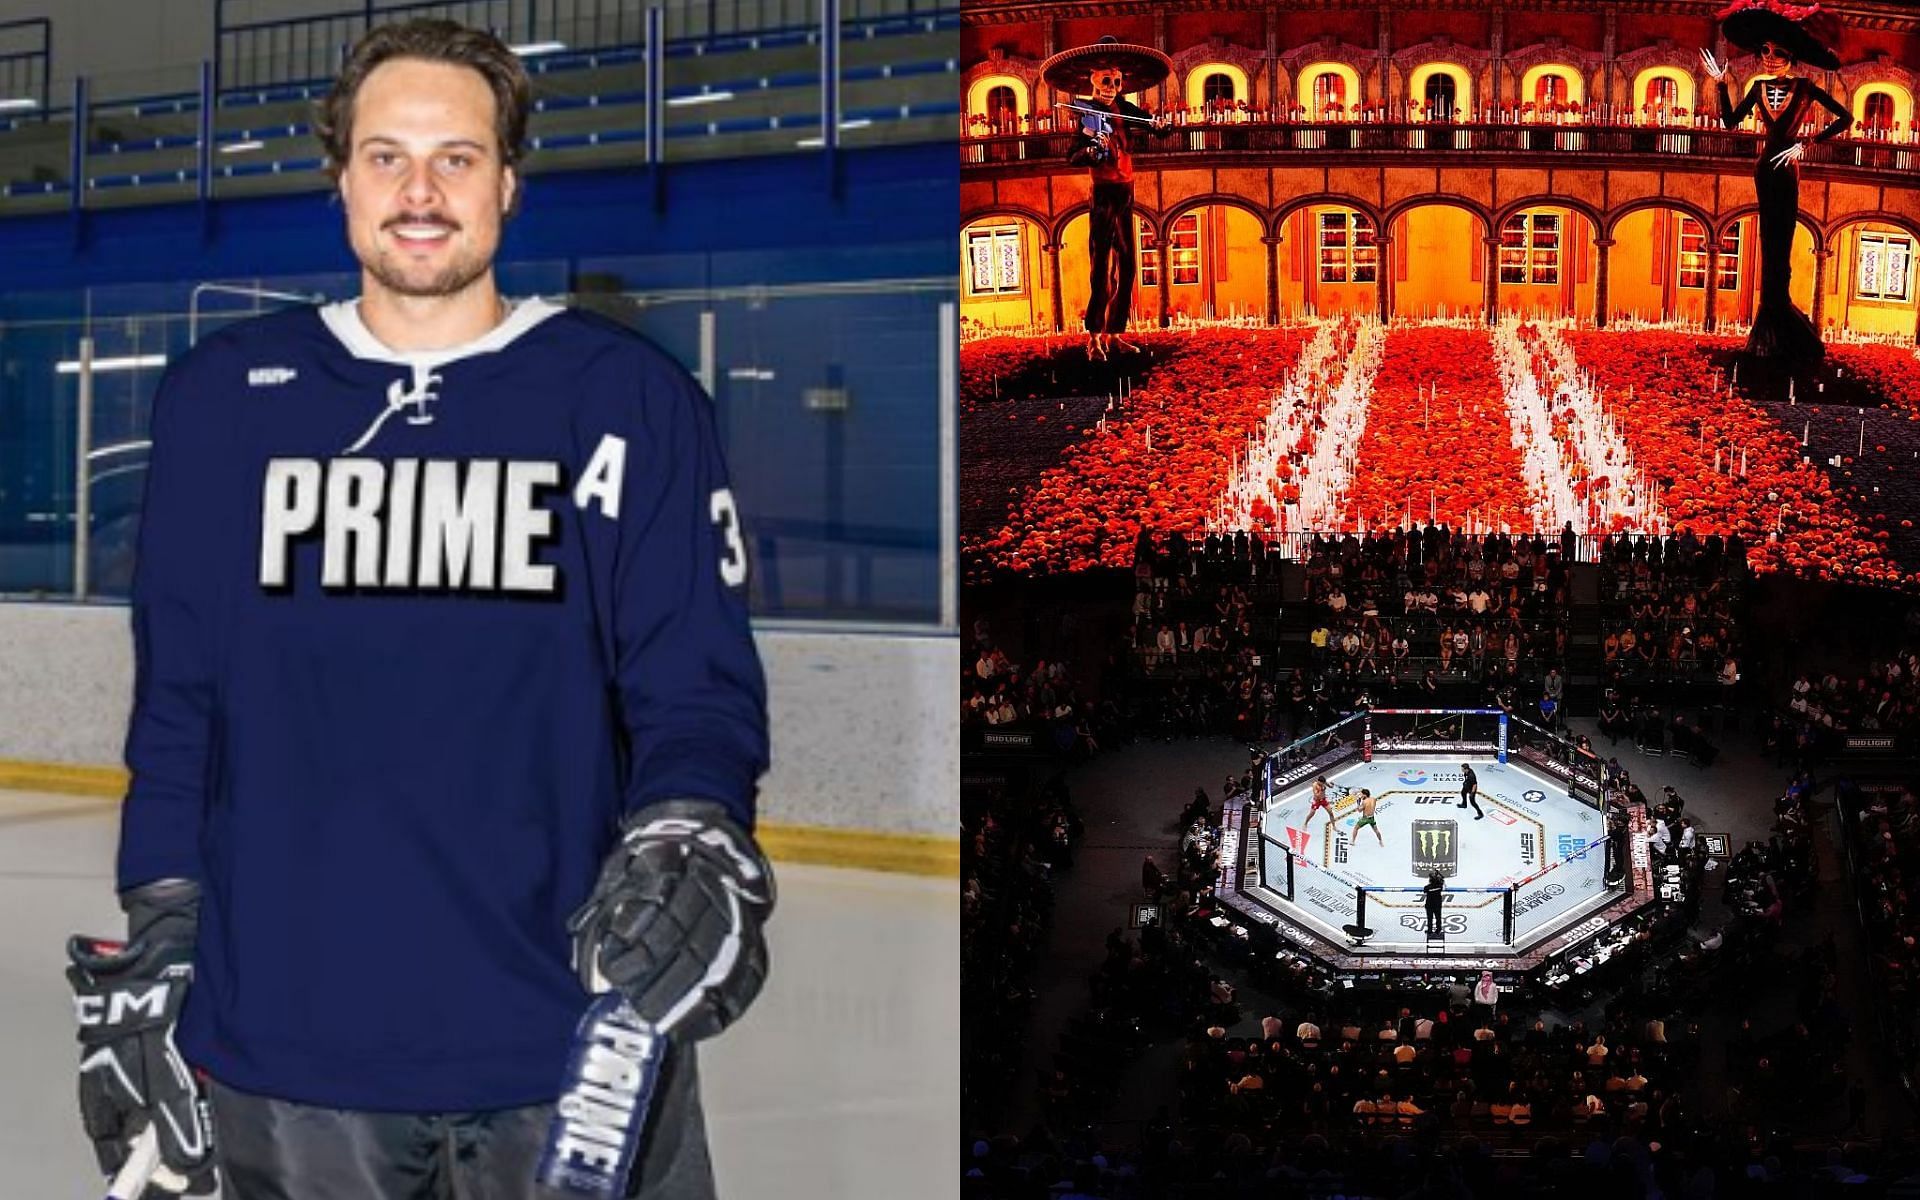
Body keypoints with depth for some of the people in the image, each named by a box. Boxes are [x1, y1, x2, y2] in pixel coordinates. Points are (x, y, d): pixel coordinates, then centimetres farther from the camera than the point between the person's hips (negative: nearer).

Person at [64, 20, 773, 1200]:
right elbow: (176, 706, 8)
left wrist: (690, 855, -20)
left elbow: (700, 690, -1)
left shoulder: (632, 398, -1)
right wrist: (148, 962, 5)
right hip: (280, 1050, 2)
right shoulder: (222, 399, 5)